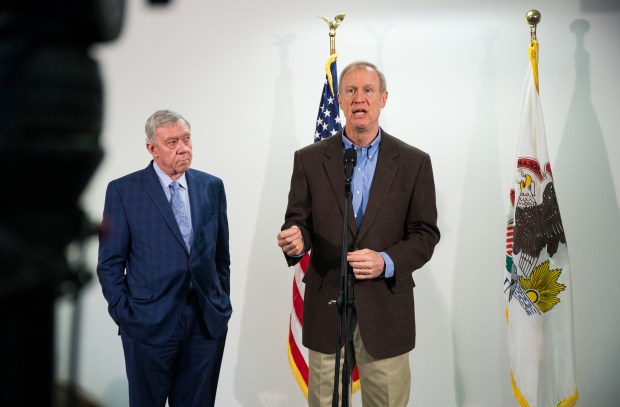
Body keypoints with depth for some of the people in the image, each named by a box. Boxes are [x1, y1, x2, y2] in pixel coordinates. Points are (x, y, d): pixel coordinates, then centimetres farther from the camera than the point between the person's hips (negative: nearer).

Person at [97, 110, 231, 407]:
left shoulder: (212, 187, 5)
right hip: (149, 323, -2)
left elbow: (221, 255, 10)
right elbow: (110, 263, -2)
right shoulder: (123, 190, -3)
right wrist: (123, 314, -6)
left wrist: (223, 304, 8)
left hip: (208, 321, 3)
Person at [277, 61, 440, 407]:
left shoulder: (414, 162, 1)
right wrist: (295, 240, -19)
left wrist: (387, 261, -16)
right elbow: (298, 221, 5)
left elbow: (426, 234, 1)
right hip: (326, 308, 1)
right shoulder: (309, 159, 3)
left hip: (386, 310, 0)